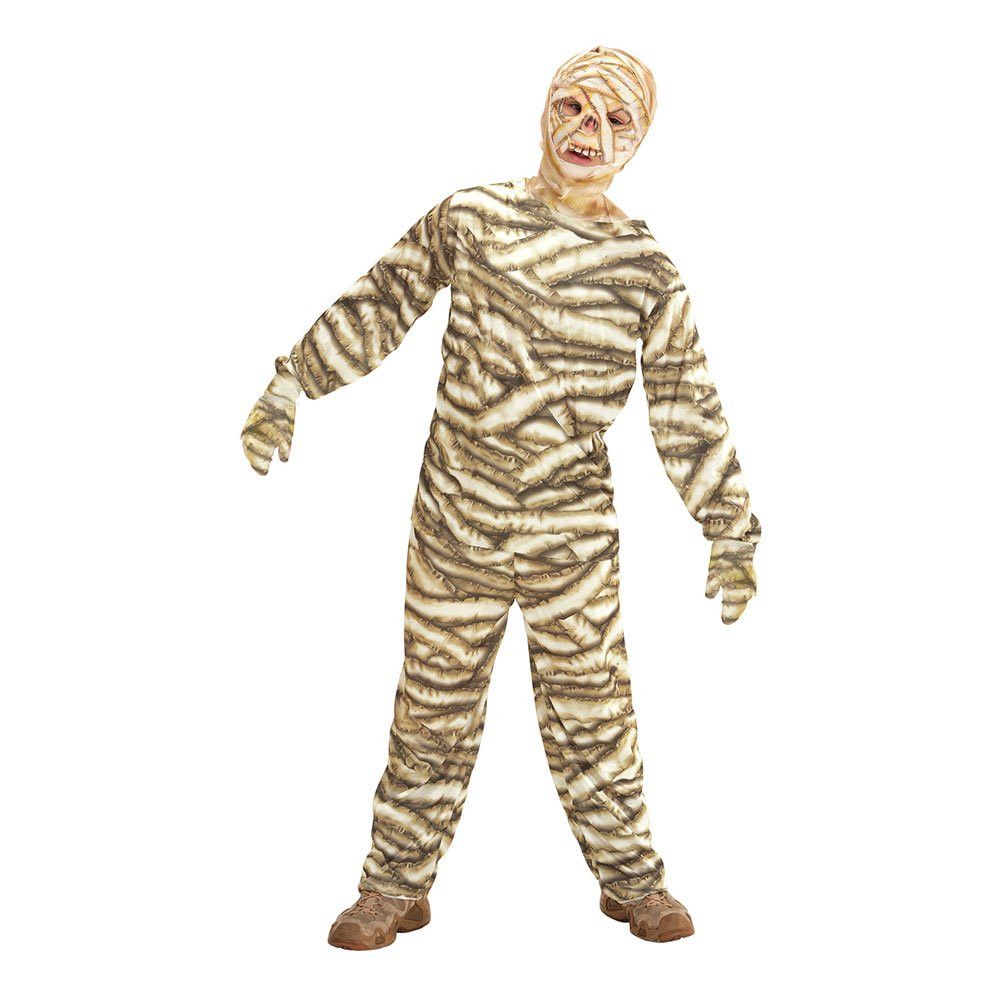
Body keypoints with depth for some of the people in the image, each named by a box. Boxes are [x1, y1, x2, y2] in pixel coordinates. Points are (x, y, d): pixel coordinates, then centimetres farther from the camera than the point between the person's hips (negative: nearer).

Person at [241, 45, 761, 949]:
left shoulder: (646, 267, 0)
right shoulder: (470, 218, 0)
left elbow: (687, 404, 4)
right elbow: (379, 307, 8)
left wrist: (731, 533, 5)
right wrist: (290, 387, 8)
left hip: (574, 537, 0)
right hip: (454, 525, 0)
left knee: (592, 712, 9)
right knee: (434, 710, 9)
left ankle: (632, 880, 27)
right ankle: (396, 888, 23)